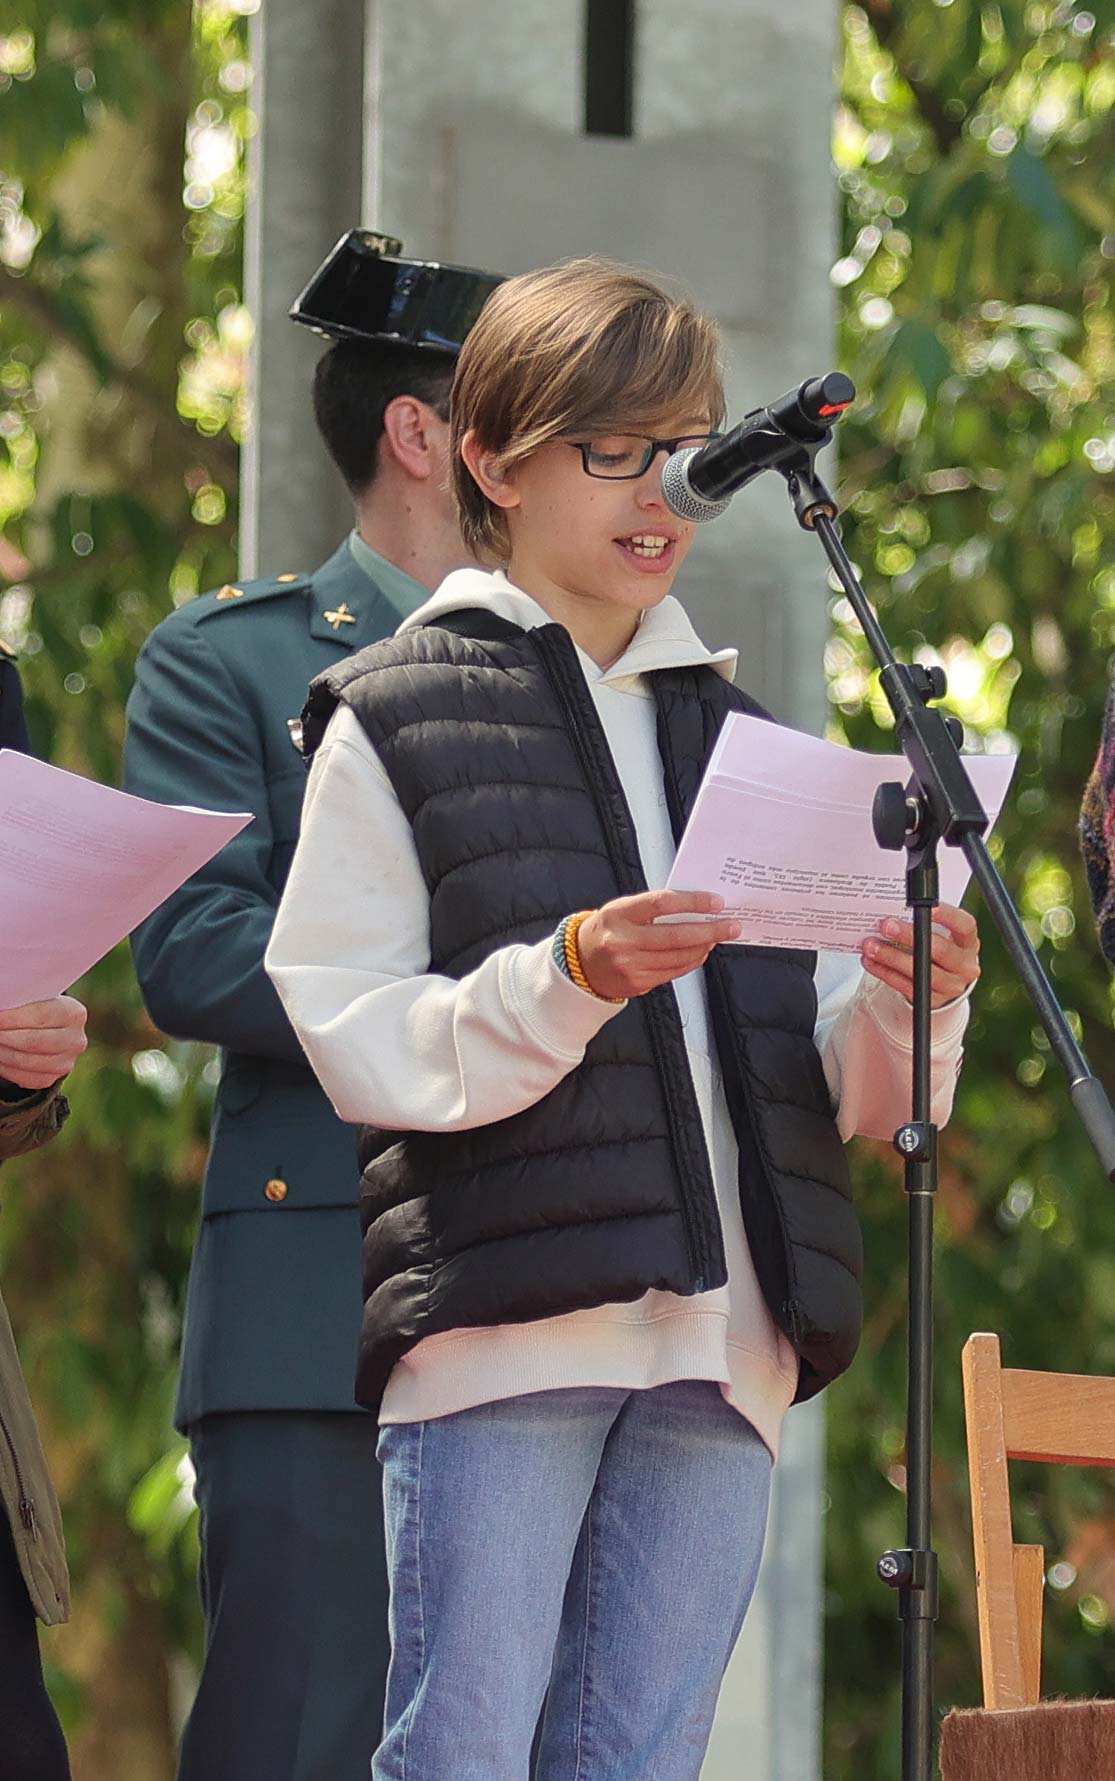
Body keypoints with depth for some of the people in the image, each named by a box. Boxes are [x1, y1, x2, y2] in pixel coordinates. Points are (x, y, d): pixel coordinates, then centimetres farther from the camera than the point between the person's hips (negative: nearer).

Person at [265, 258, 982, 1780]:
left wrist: (907, 1006, -7)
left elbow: (847, 1089, 15)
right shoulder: (392, 721, 5)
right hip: (500, 1324, -5)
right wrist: (569, 979, -18)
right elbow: (359, 1043, -4)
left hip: (720, 1349, 5)